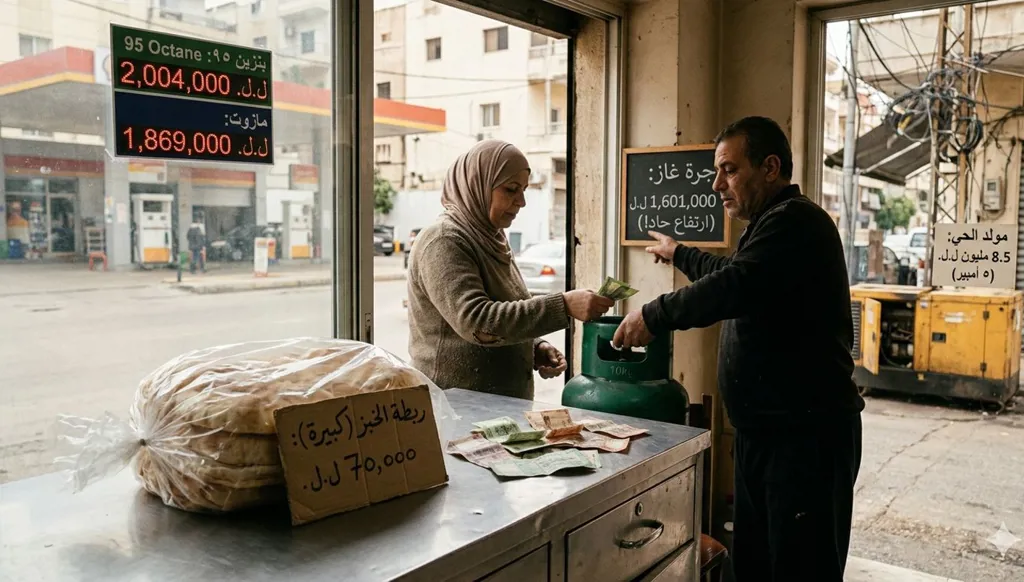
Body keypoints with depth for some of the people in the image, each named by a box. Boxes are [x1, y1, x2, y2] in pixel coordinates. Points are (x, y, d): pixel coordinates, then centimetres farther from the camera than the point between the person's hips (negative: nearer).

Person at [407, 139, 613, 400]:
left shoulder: (491, 240, 11)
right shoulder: (442, 242, -15)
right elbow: (477, 323, -26)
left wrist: (535, 348, 2)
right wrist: (563, 306, -28)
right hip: (456, 404, -8)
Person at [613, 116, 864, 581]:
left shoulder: (795, 221, -15)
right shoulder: (772, 225, 19)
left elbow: (734, 287, -28)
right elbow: (732, 273, 37)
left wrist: (653, 317, -19)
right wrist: (679, 254, 45)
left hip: (807, 433, -11)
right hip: (763, 429, 11)